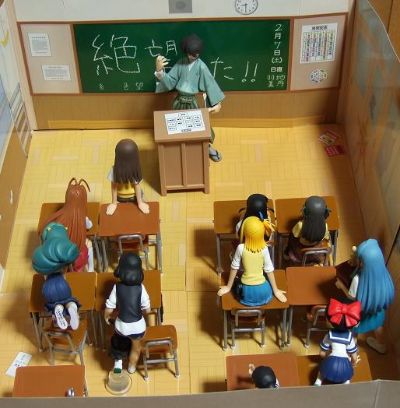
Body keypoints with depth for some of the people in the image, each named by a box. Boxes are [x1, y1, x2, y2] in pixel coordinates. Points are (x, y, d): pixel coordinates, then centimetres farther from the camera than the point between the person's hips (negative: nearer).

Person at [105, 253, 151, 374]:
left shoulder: (117, 287, -16)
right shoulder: (140, 288, -18)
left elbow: (109, 309, -11)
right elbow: (147, 310, -11)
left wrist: (106, 317, 11)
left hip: (121, 325, 0)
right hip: (138, 326, 0)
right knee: (135, 347, 29)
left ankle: (118, 360, 41)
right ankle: (132, 367, 49)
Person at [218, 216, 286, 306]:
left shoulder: (241, 248, -14)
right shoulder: (264, 249, -12)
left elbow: (234, 268, -3)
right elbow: (269, 270, -4)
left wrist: (228, 287, 12)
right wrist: (276, 291, 9)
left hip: (246, 292, 0)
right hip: (262, 292, 0)